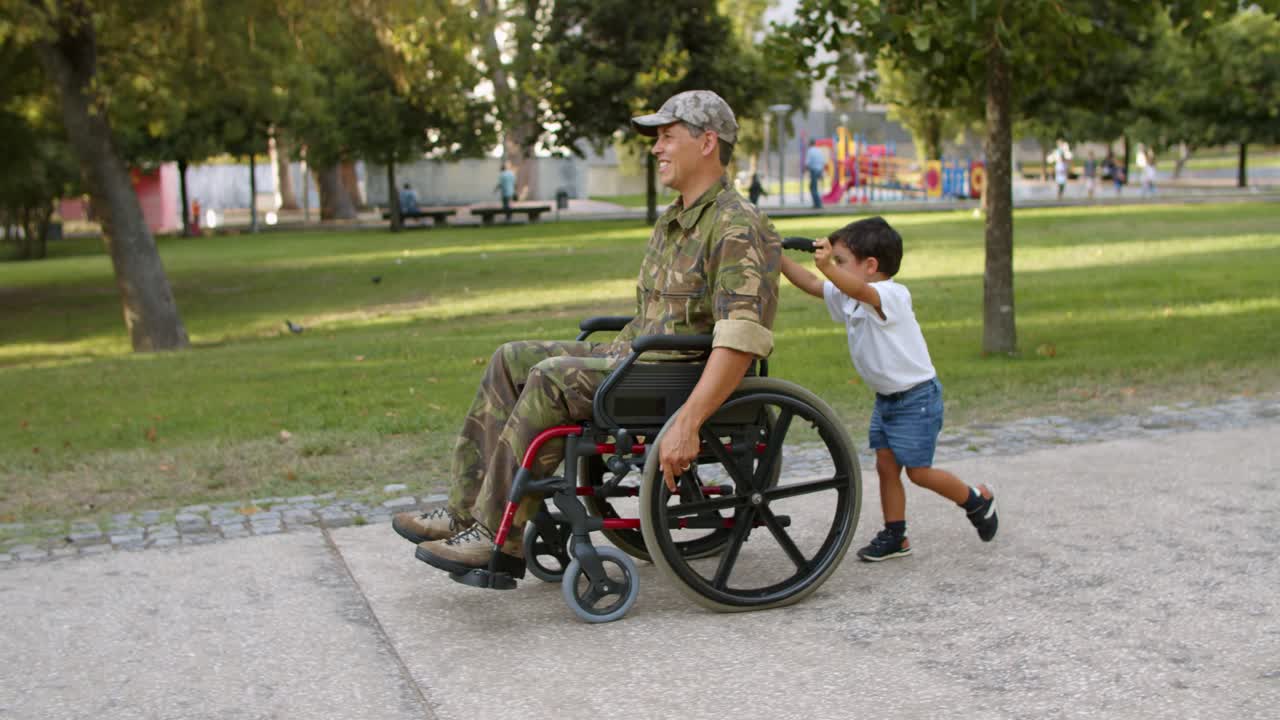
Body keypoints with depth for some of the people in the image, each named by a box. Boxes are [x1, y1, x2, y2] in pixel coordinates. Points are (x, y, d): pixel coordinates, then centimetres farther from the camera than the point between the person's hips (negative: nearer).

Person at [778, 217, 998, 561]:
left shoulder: (891, 295, -25)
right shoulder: (848, 297, 3)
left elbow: (861, 291, -46)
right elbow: (812, 284, 6)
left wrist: (828, 267, -64)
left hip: (917, 397, -9)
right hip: (886, 398, 9)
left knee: (918, 471, -1)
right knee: (886, 466, 7)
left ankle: (978, 500, 21)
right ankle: (895, 536, 16)